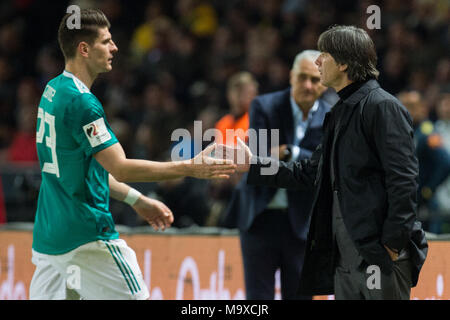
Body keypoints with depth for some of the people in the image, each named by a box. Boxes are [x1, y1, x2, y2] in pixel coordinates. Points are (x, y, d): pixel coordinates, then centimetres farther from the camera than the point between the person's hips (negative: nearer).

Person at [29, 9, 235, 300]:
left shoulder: (53, 91, 13)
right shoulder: (81, 102, -15)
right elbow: (121, 168, -18)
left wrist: (137, 200, 21)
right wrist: (191, 168, -16)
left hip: (47, 235, 9)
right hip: (85, 237, -9)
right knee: (136, 297, -3)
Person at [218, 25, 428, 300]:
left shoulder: (383, 107, -10)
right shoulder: (341, 112, 20)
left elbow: (403, 179, -15)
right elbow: (310, 174, 25)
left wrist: (393, 244, -18)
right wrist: (252, 165, 22)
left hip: (379, 255, -9)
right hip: (345, 256, 9)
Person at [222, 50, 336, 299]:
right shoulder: (264, 107, -3)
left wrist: (289, 153, -19)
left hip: (301, 223, 2)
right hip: (260, 218, -2)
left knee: (299, 295, 6)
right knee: (258, 298, 0)